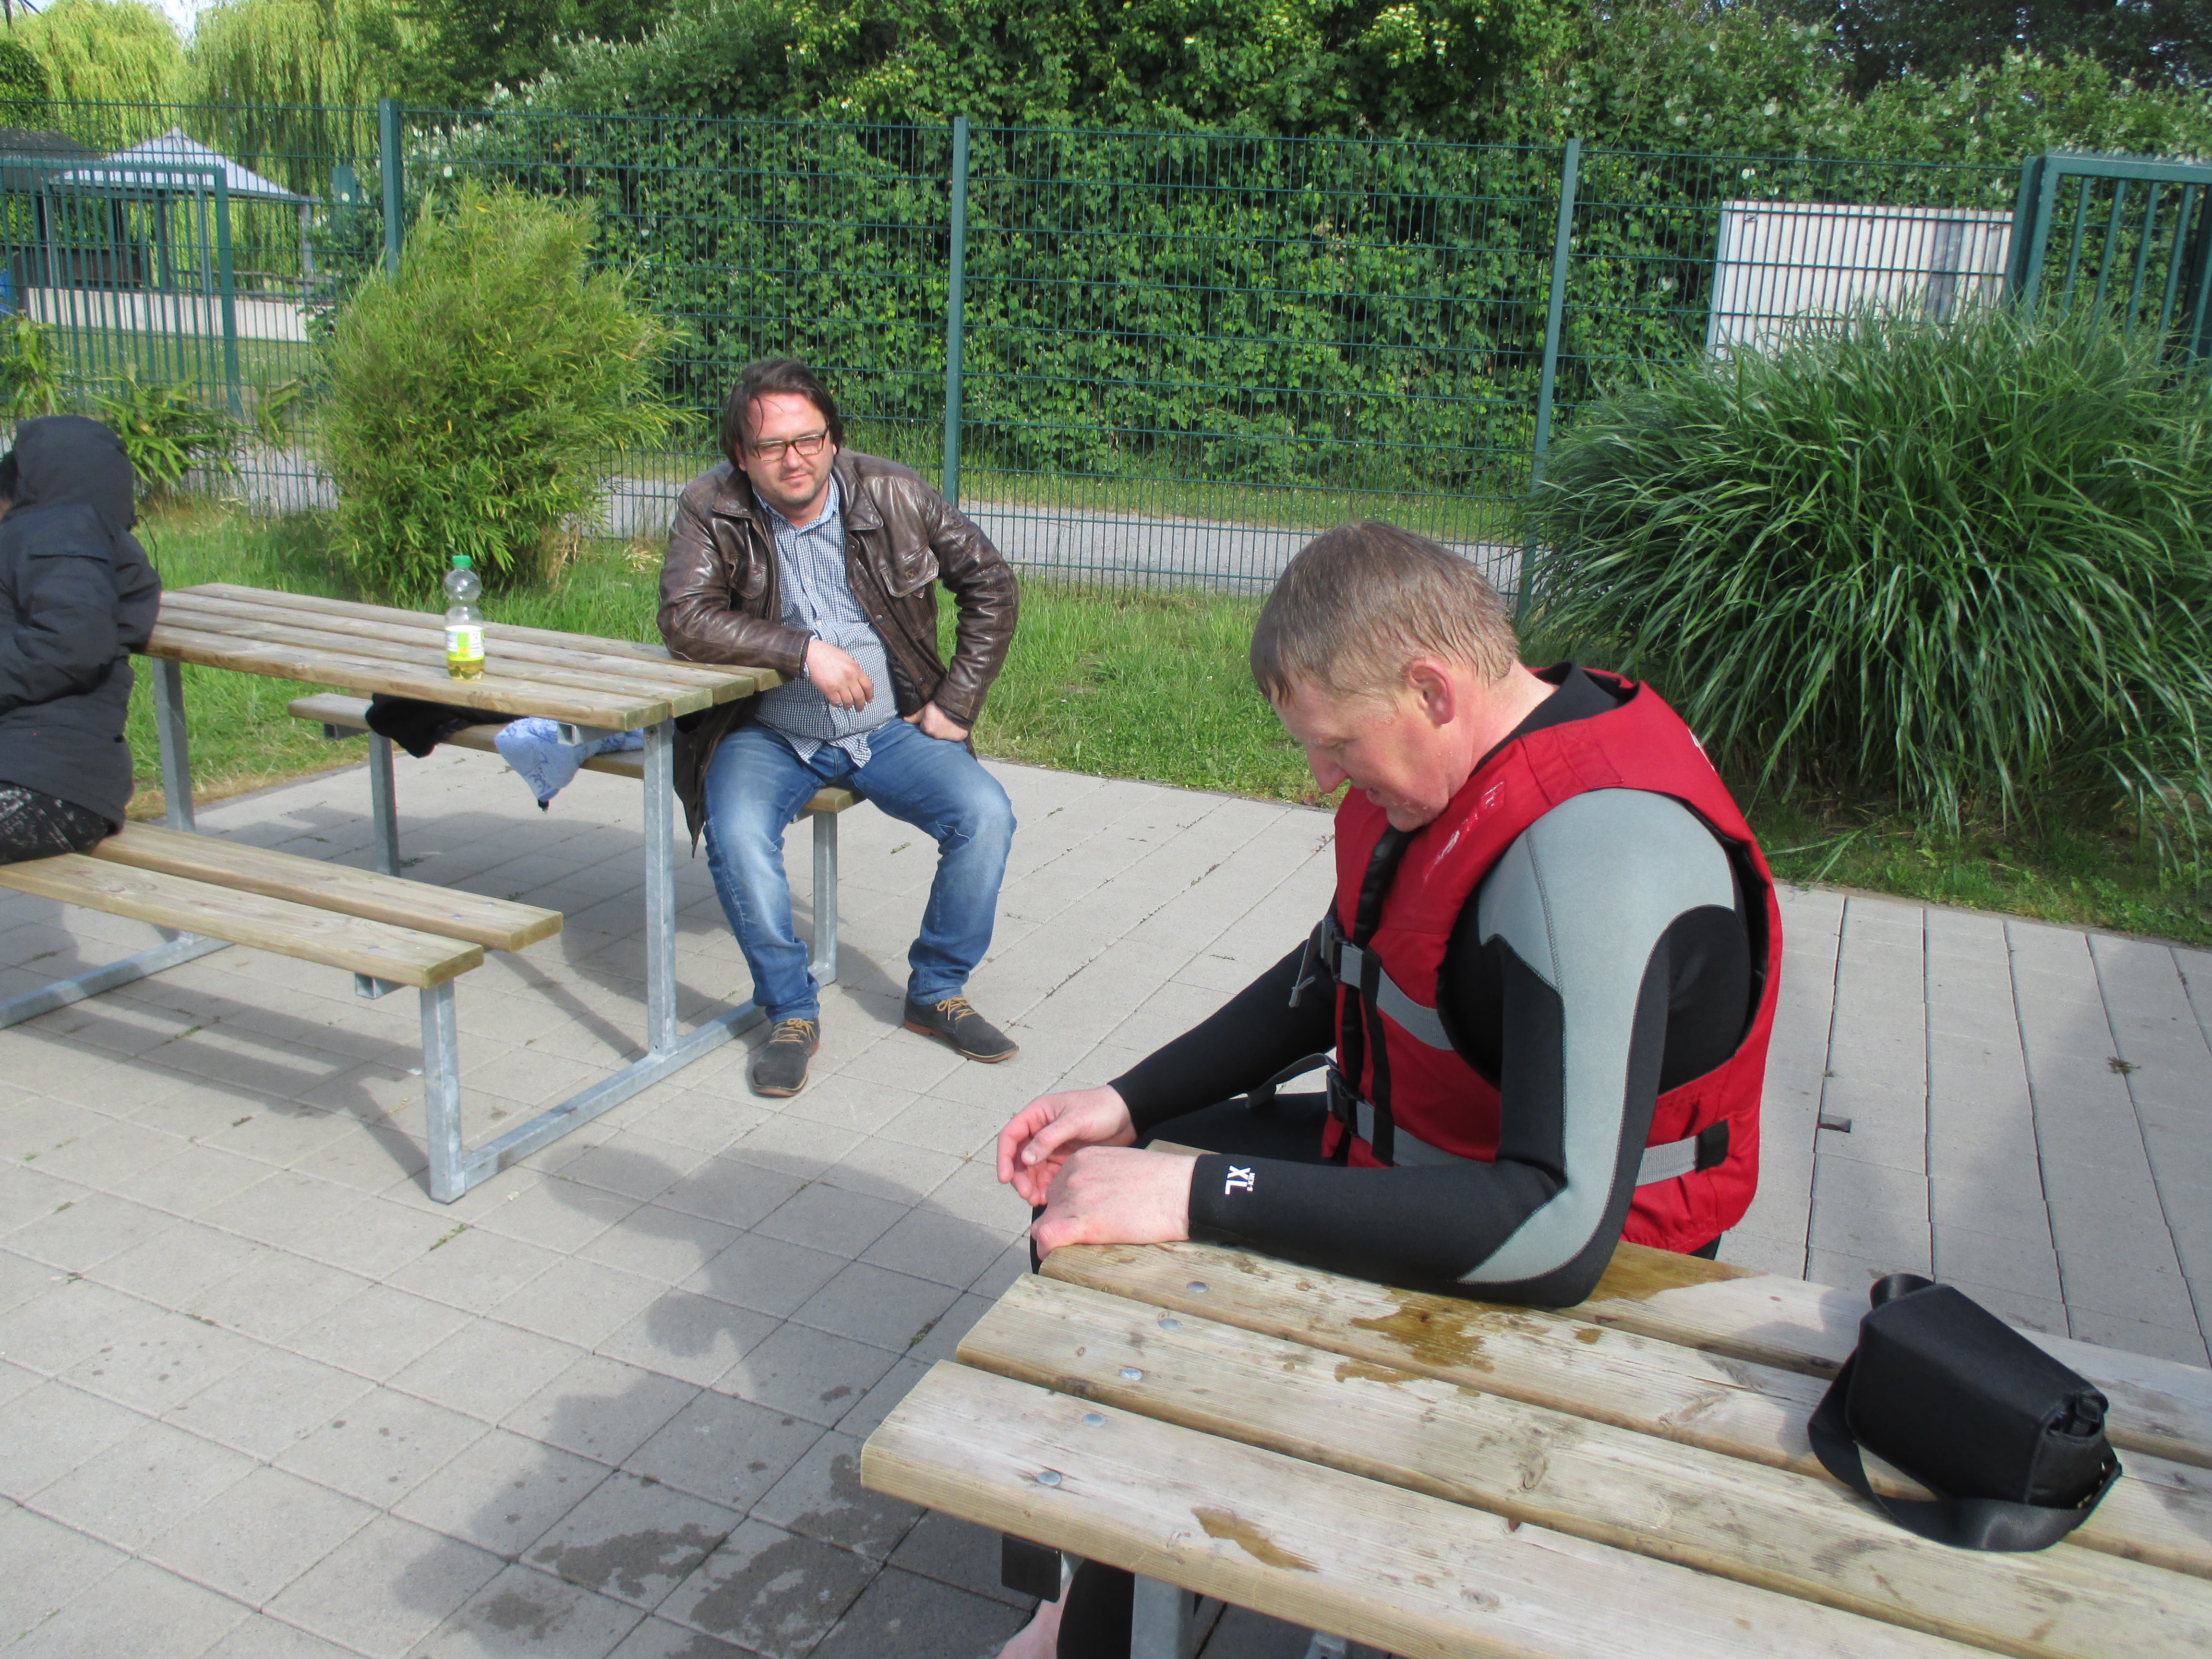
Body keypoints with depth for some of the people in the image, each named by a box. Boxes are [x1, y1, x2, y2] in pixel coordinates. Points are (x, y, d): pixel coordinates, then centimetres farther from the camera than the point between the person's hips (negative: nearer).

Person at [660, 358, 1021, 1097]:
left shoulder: (891, 494, -5)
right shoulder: (712, 510, -8)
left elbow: (990, 582, 3)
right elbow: (684, 617, -21)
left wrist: (955, 703, -2)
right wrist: (804, 649, -27)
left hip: (888, 728, 2)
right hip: (767, 735, -1)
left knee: (986, 814, -19)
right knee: (737, 834, -30)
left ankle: (937, 991, 2)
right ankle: (792, 1012, -8)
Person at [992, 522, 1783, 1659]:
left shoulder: (1594, 850, -31)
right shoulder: (1450, 755, -3)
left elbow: (1559, 1232, -38)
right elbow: (1328, 977, 11)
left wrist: (1196, 1195, -37)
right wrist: (1129, 1105, 1)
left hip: (1544, 1297, -9)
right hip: (1402, 1157, 9)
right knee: (1083, 1184, 11)